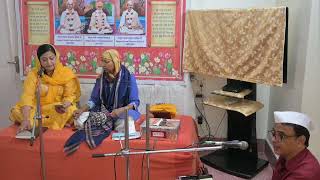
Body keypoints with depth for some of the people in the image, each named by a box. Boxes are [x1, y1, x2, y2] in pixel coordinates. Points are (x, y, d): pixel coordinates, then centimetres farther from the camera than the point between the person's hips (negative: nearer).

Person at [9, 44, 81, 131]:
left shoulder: (66, 73, -7)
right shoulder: (33, 74, -8)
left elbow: (69, 95, -7)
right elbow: (27, 96, -20)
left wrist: (64, 106, -32)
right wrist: (26, 119, -36)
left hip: (58, 110, -1)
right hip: (37, 109, 2)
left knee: (70, 110, -33)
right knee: (16, 111, -26)